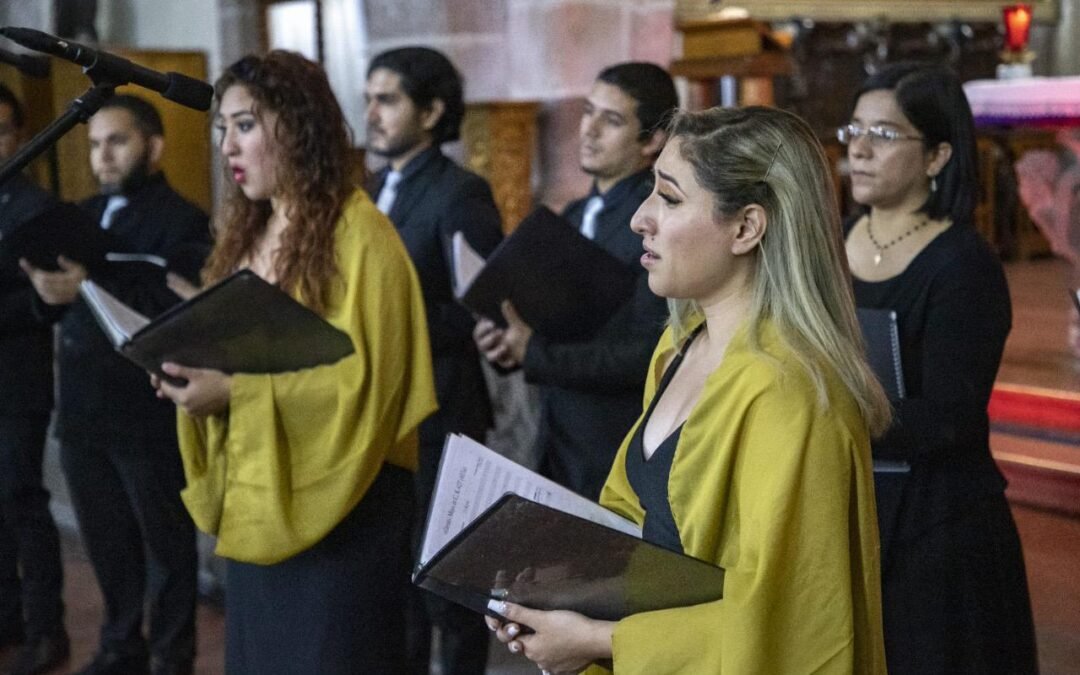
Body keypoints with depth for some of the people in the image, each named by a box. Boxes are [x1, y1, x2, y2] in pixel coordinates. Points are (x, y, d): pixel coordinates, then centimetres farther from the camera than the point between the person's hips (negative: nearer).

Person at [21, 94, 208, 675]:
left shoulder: (182, 221, -8)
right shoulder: (83, 215, 15)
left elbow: (176, 306, -23)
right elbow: (62, 298, 10)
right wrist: (47, 286, -13)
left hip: (148, 416, -6)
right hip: (83, 410, 7)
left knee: (165, 542, 8)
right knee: (106, 541, 16)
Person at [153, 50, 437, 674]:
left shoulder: (360, 236, -13)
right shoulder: (247, 234, 11)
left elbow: (364, 380, -18)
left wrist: (237, 391, -25)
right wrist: (197, 375, -4)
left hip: (337, 508, -7)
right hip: (252, 502, 8)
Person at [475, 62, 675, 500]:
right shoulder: (574, 217, 10)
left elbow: (652, 354, -21)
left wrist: (535, 353, -22)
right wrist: (510, 342, -4)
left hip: (623, 464, -7)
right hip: (559, 451, 7)